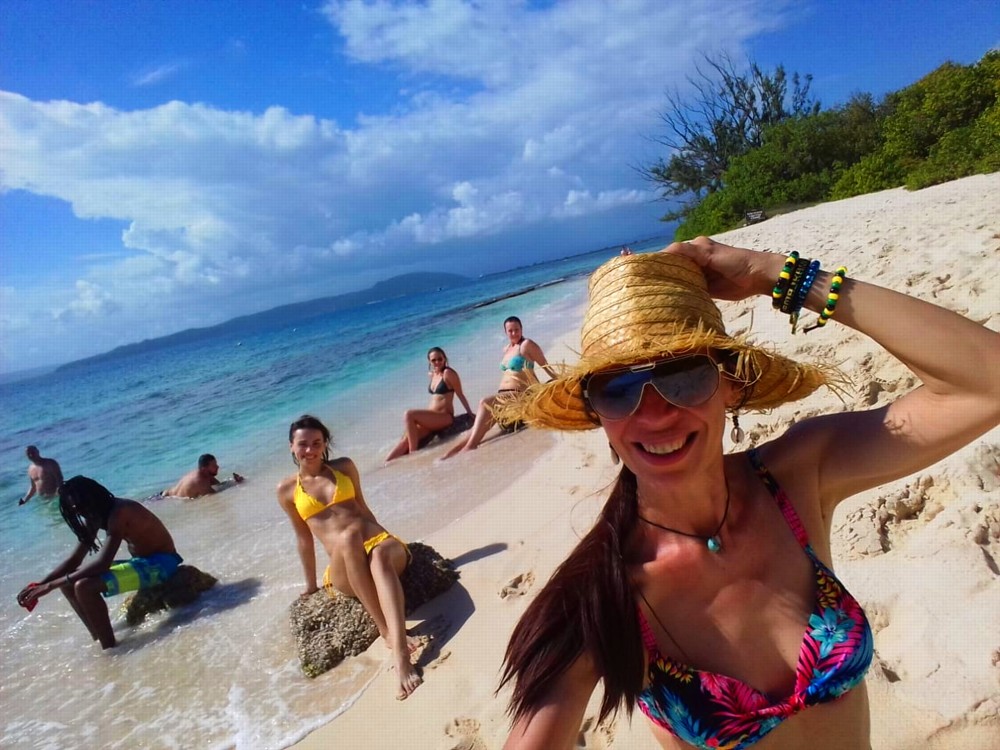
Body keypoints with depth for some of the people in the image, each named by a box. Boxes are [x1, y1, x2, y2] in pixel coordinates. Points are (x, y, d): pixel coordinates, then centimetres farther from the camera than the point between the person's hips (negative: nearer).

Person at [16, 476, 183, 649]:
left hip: (162, 562, -10)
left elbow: (102, 563, -29)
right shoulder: (96, 516, 7)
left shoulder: (118, 513, -22)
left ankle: (110, 648, -12)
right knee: (69, 582, 8)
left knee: (83, 587, -24)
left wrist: (51, 585, -24)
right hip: (142, 562, 10)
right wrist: (40, 584, -2)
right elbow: (74, 560, 12)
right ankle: (99, 640, 13)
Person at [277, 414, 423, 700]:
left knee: (380, 557, -38)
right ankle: (385, 630, -38)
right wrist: (311, 585, 19)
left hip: (383, 545, 1)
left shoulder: (344, 467, 11)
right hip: (345, 573, -1)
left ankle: (401, 655, -53)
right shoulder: (286, 490, 9)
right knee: (348, 536, -37)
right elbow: (304, 537, 15)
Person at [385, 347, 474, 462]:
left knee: (409, 414, -25)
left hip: (445, 417, -7)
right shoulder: (431, 375, 15)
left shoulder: (448, 373, -7)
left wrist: (472, 416, -5)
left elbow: (460, 395, -6)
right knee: (406, 438, -13)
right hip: (431, 418, 7)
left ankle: (413, 453, -20)